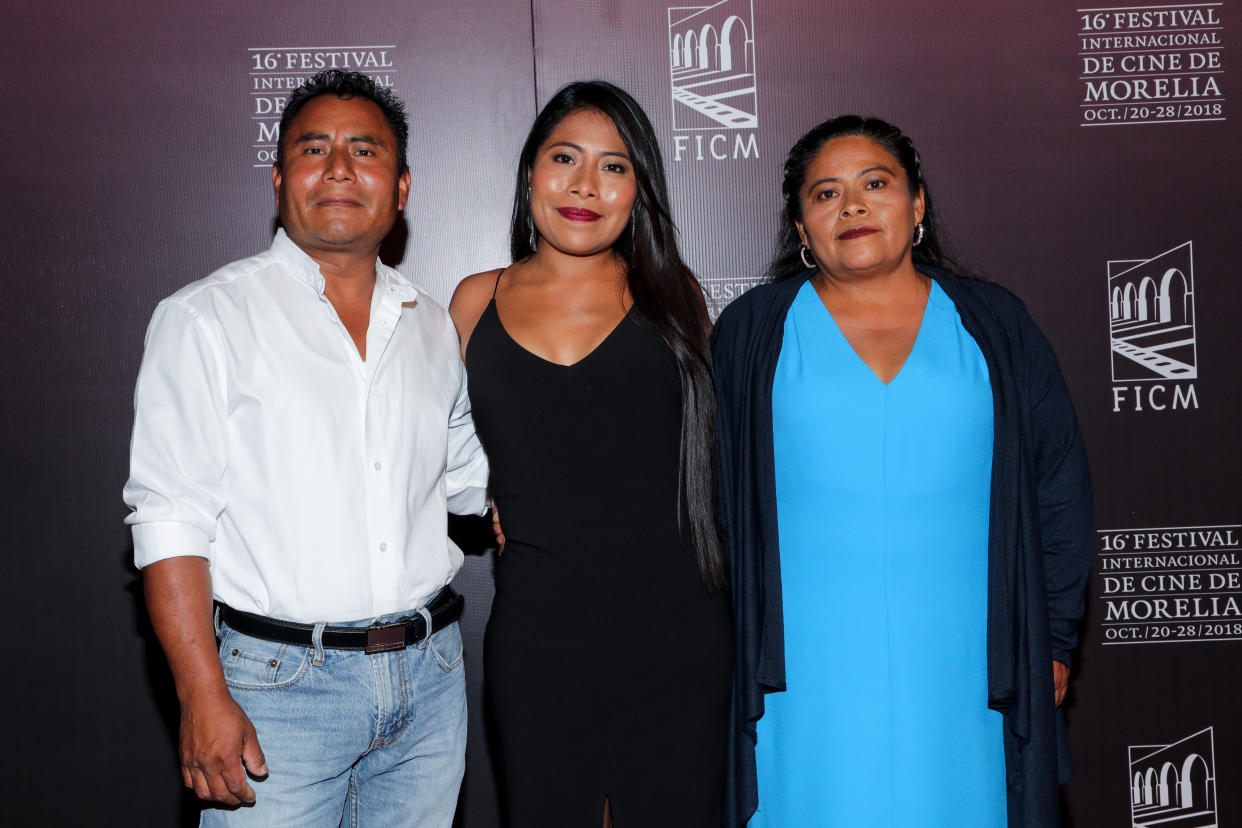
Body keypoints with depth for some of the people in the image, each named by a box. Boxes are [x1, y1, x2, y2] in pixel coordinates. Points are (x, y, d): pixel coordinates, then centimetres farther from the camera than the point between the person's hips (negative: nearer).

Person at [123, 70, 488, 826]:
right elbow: (170, 517, -9)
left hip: (430, 678, 4)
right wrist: (203, 698, -15)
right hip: (282, 683, -4)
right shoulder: (206, 318, -4)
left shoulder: (432, 326, 10)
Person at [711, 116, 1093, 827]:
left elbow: (1060, 488, 9)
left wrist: (1053, 642, 5)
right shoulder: (752, 333, 3)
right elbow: (713, 498, 3)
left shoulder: (996, 324, 6)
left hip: (963, 673, 2)